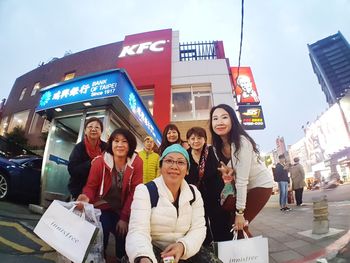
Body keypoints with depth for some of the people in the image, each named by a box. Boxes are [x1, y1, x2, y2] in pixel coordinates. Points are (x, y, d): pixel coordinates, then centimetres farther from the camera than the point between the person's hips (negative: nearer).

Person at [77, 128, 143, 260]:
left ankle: (121, 259, 23)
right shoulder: (99, 161, -13)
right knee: (102, 231, -20)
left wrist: (124, 217, -13)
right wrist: (86, 197, -30)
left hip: (124, 211, 1)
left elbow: (134, 191, -12)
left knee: (124, 234, -13)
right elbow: (91, 186, -6)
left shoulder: (136, 162, -13)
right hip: (102, 207, 0)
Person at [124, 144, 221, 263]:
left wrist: (182, 246, -25)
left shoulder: (194, 193, 0)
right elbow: (138, 231, -23)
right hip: (152, 250, -3)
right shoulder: (144, 191, -13)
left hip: (184, 251, 4)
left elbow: (198, 229, -4)